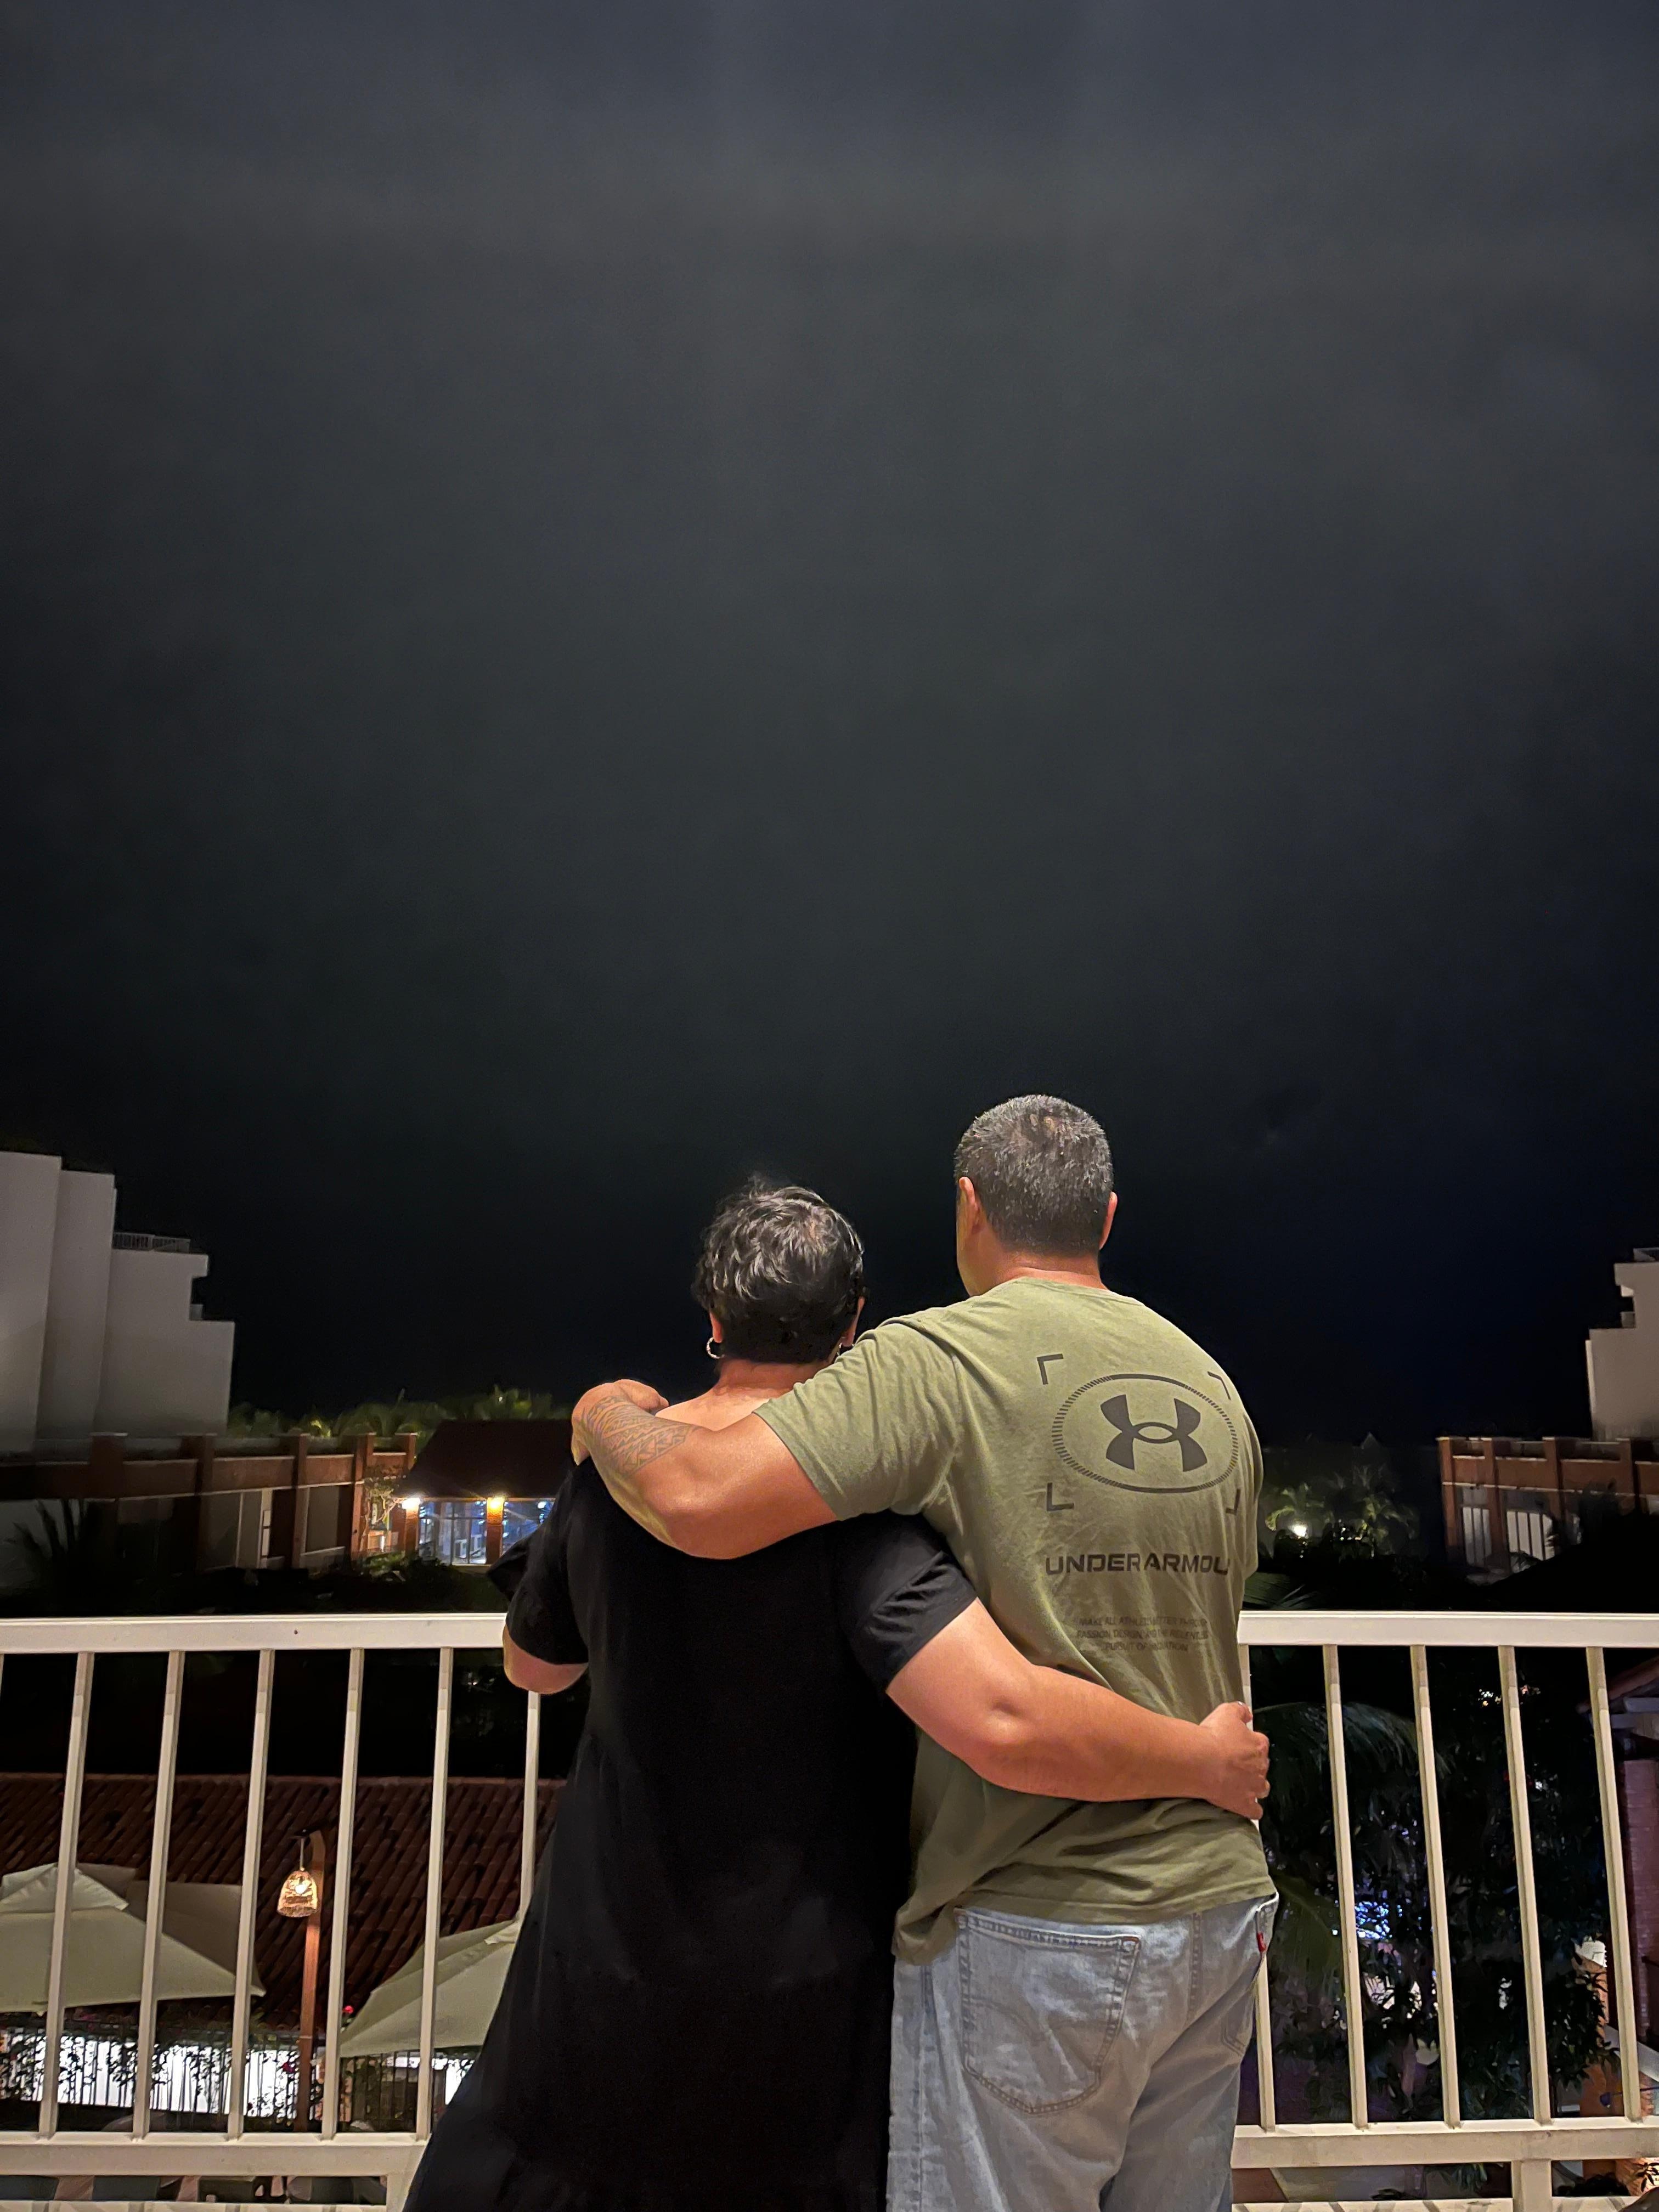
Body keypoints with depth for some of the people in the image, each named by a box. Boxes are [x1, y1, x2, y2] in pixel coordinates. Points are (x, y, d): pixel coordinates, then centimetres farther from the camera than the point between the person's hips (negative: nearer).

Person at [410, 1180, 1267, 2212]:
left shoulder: (605, 1477, -7)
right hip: (798, 1991, -3)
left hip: (606, 1964, 4)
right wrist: (1209, 1759, -20)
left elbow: (533, 1663, 11)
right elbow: (1006, 1721, -36)